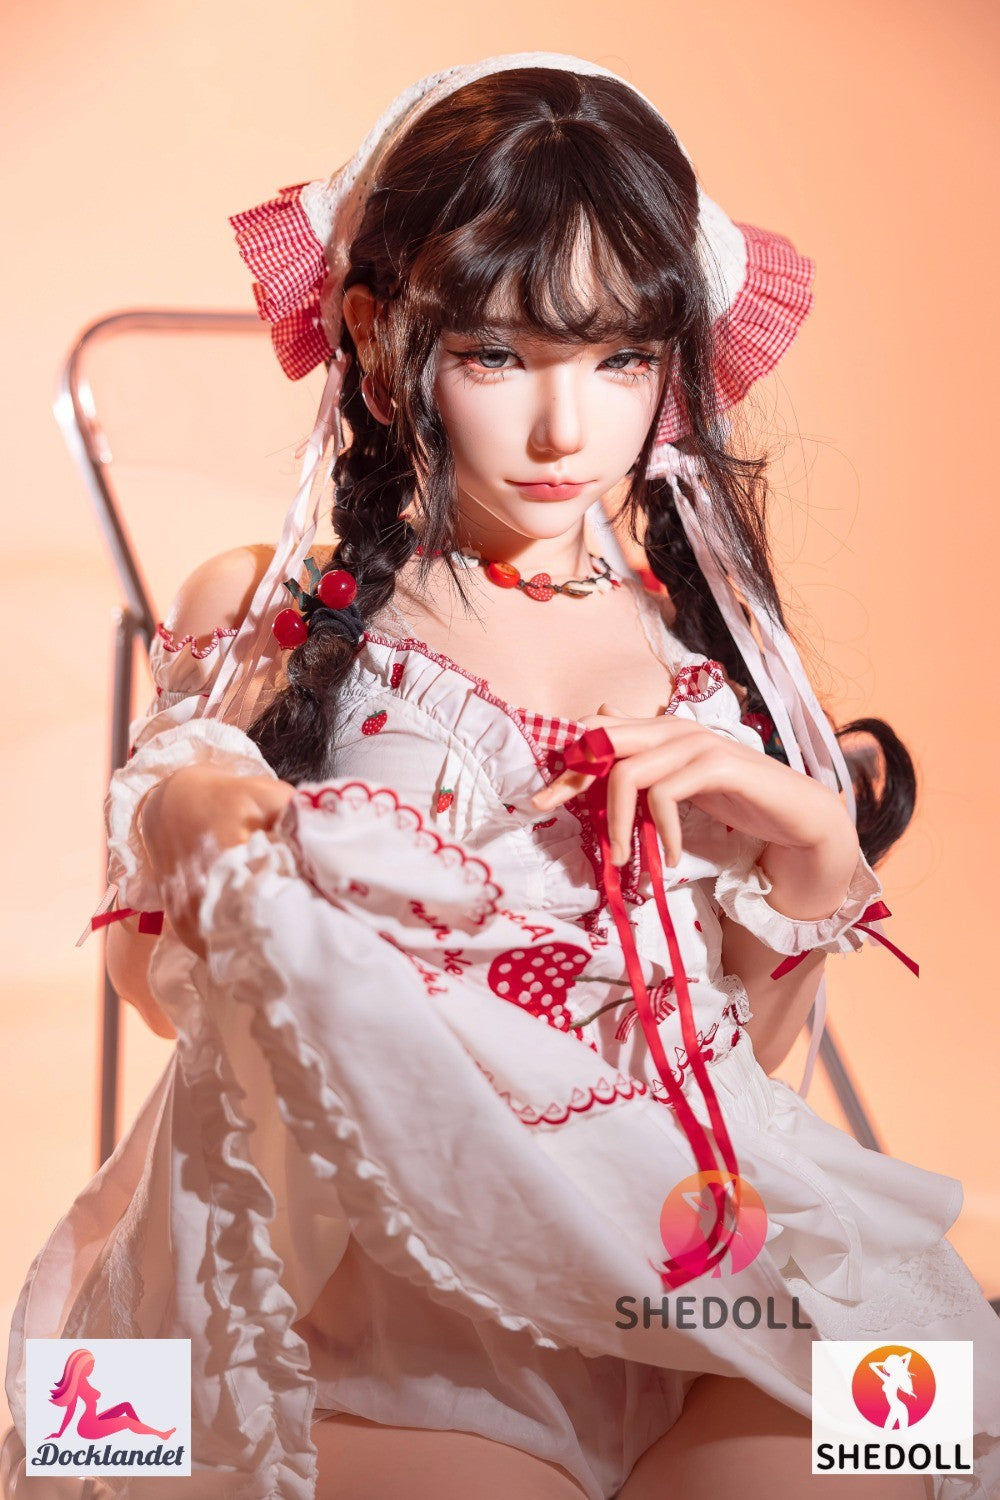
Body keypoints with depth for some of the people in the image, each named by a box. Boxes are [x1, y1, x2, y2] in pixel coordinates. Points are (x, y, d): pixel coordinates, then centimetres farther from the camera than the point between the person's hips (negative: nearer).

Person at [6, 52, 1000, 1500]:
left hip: (669, 1232, 3)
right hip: (348, 1231, -2)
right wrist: (184, 827, -8)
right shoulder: (263, 617, 6)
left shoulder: (704, 641, 12)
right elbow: (156, 982, 12)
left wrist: (817, 861, -1)